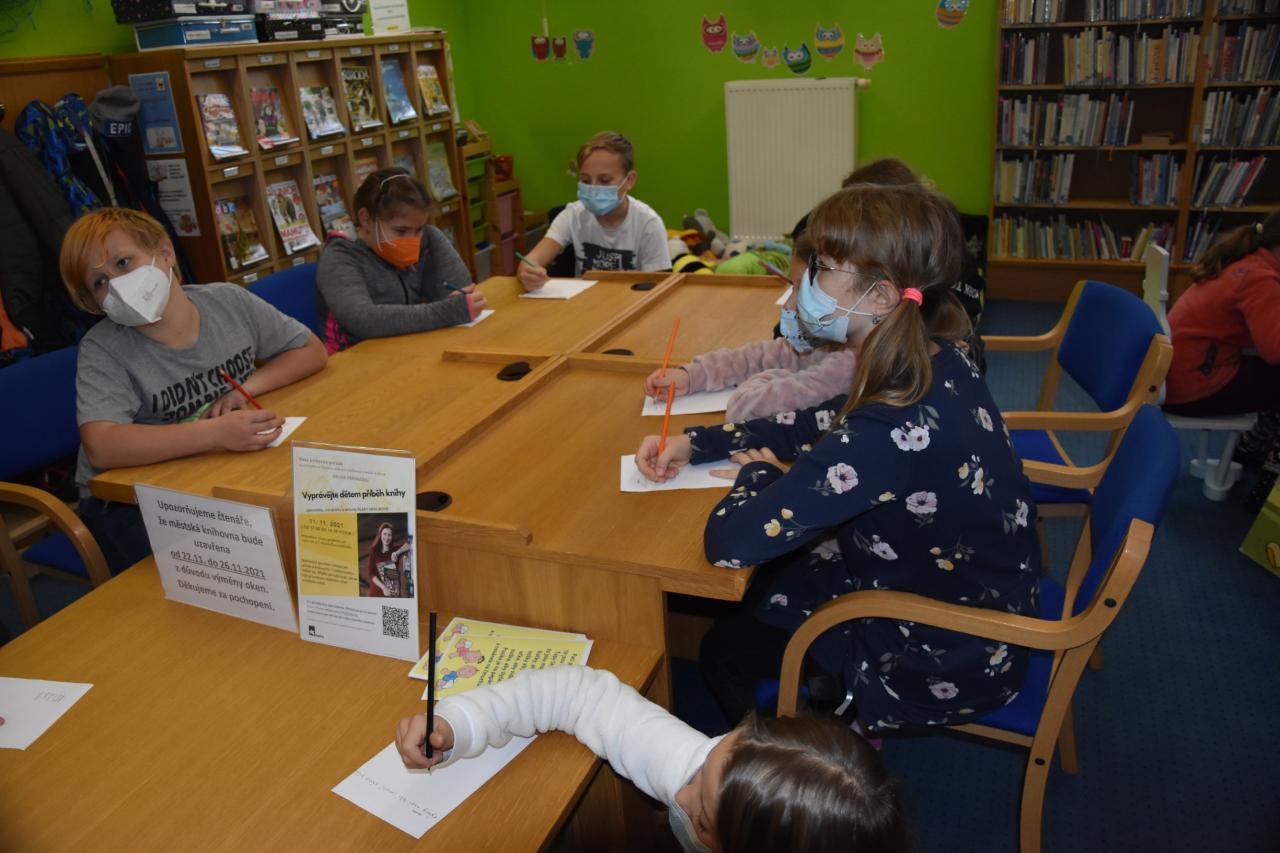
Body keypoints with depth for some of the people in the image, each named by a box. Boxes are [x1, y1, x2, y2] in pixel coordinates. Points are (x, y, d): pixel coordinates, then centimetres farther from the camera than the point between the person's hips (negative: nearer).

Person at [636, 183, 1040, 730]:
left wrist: (759, 472, -13)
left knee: (726, 647, 14)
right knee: (763, 587, 22)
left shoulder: (889, 432, -38)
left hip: (948, 666, -7)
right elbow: (825, 425, 5)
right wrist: (695, 444, -3)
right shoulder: (938, 363, -10)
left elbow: (729, 541, -35)